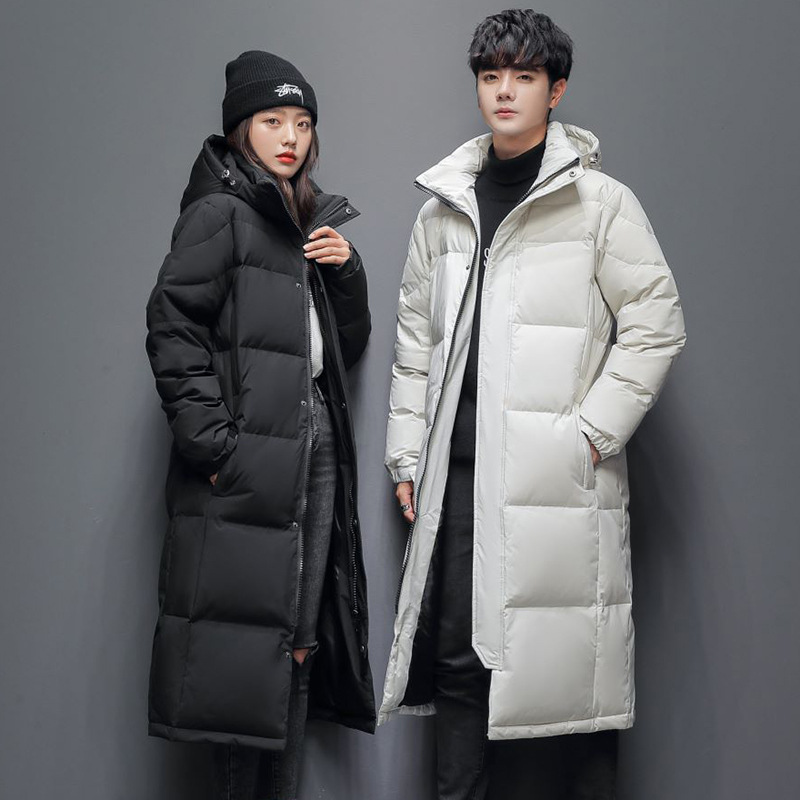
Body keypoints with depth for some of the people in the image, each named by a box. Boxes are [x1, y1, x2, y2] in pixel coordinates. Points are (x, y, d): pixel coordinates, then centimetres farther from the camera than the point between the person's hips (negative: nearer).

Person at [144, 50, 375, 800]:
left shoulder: (309, 225, 21)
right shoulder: (220, 212, -2)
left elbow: (348, 347, 23)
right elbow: (173, 328, -12)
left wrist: (346, 272, 6)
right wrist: (211, 445, -19)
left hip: (314, 450, 8)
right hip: (247, 462, -7)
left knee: (298, 641, 8)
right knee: (247, 635, -6)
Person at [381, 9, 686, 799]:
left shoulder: (602, 202, 0)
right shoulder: (443, 207, 15)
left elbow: (656, 325, -2)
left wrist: (592, 432, -9)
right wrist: (406, 454, 12)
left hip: (558, 475, -4)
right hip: (458, 472, 4)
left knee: (562, 666, -3)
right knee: (458, 654, 8)